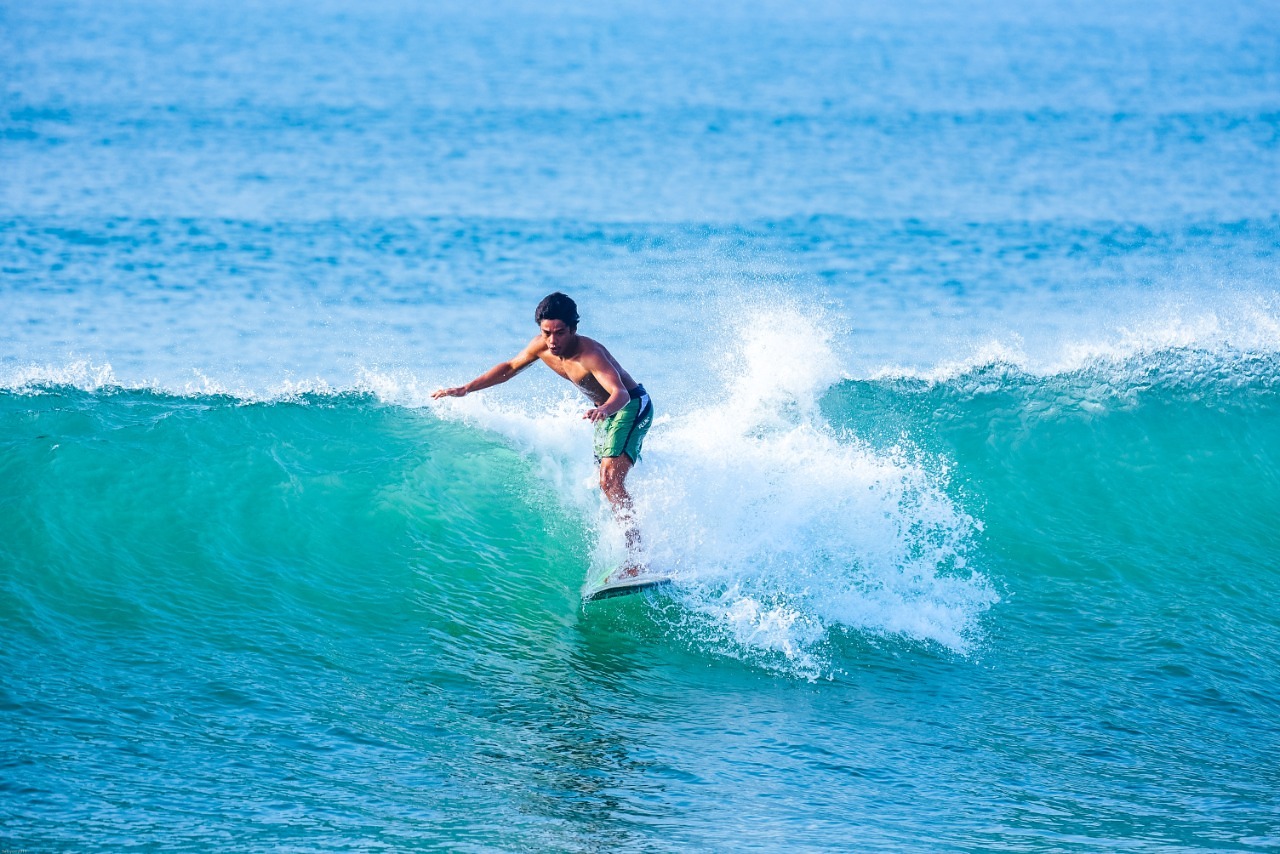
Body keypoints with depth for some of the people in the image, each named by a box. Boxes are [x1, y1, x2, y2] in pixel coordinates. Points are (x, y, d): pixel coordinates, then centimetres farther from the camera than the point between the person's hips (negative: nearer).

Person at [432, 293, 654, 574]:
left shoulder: (590, 354, -35)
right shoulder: (541, 346, -12)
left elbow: (620, 393, -48)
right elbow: (510, 367, 8)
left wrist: (604, 409, -71)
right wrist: (465, 389, 4)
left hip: (632, 405, -9)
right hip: (605, 412, 9)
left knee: (611, 478, -26)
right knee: (605, 484, 14)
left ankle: (636, 560, -31)